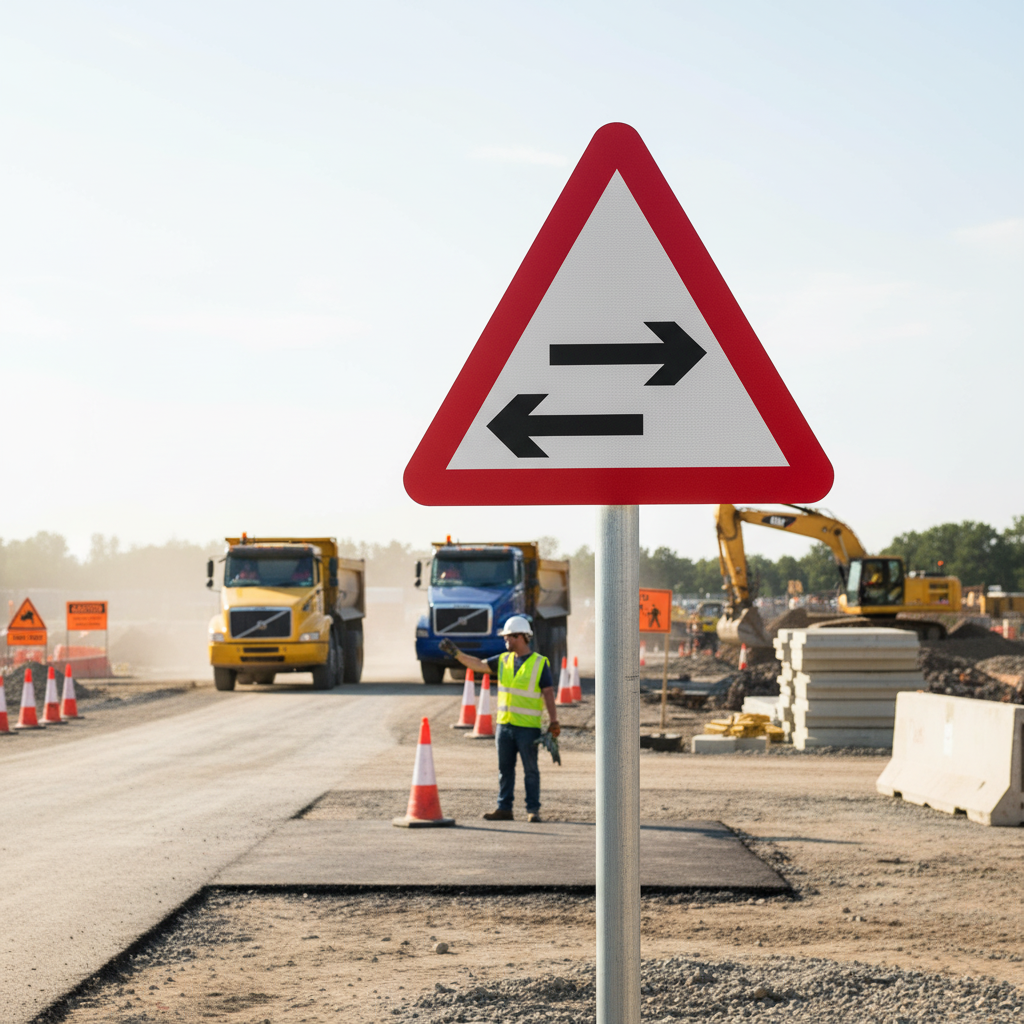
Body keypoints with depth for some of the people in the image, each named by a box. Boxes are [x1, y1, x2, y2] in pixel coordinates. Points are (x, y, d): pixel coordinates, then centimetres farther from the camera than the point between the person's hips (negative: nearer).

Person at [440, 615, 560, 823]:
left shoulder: (540, 663, -5)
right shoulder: (503, 660, 11)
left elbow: (548, 694, -7)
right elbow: (478, 665, 15)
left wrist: (553, 722, -15)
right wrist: (456, 653, 7)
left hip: (528, 727, -6)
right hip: (504, 725, 6)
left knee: (530, 770, 0)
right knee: (505, 768, 8)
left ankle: (533, 810, 4)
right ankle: (504, 808, 13)